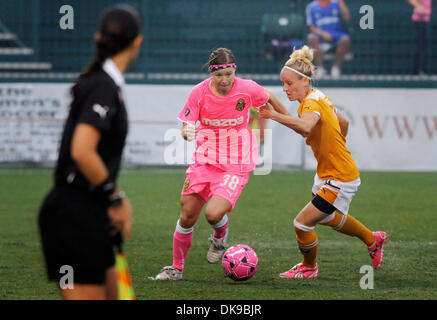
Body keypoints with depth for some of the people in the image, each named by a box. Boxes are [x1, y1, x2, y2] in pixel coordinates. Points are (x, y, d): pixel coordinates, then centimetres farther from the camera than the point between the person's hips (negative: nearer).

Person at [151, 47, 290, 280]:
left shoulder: (247, 89, -12)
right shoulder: (199, 93, -10)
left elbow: (270, 98, 10)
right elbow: (186, 126, -4)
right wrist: (187, 132, -29)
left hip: (236, 165, -2)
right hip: (204, 161, 2)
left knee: (213, 214, -22)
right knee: (187, 216, 1)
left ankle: (220, 237, 15)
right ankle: (177, 268, 20)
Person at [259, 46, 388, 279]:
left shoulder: (312, 104, -27)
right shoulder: (319, 97, 2)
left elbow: (305, 125, -52)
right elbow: (343, 123, 18)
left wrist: (275, 116, -62)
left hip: (341, 180, -10)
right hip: (326, 173, 10)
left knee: (302, 223, -8)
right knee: (327, 217, 32)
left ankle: (309, 268, 19)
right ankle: (372, 240, 53)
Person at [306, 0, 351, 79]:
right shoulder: (311, 7, 7)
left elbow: (347, 17, -5)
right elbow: (312, 27, 3)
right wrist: (323, 34, -15)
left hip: (337, 34, 0)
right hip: (320, 34, 0)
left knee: (345, 39, -34)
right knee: (311, 38, -34)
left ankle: (336, 66, -16)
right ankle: (320, 68, -29)